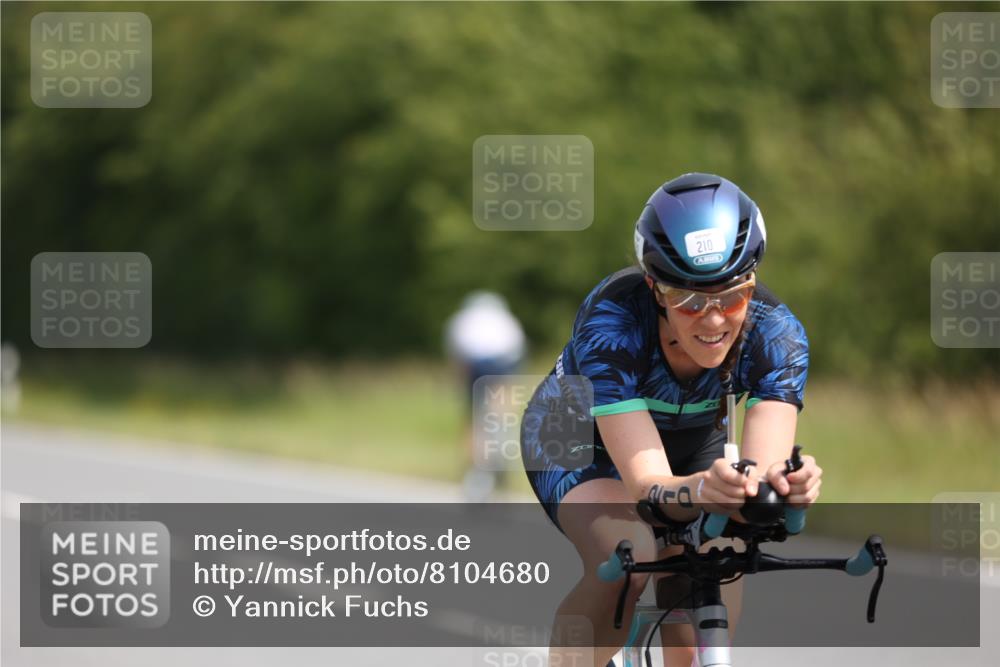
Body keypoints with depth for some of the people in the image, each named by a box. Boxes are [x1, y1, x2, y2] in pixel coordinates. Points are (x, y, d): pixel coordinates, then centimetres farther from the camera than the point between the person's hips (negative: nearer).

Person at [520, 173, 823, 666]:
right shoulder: (613, 323, -39)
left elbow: (766, 463, -43)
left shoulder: (775, 333, -30)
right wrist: (702, 490, -70)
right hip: (581, 444, -3)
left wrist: (779, 481, -68)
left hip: (691, 445, 3)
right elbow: (647, 482, -47)